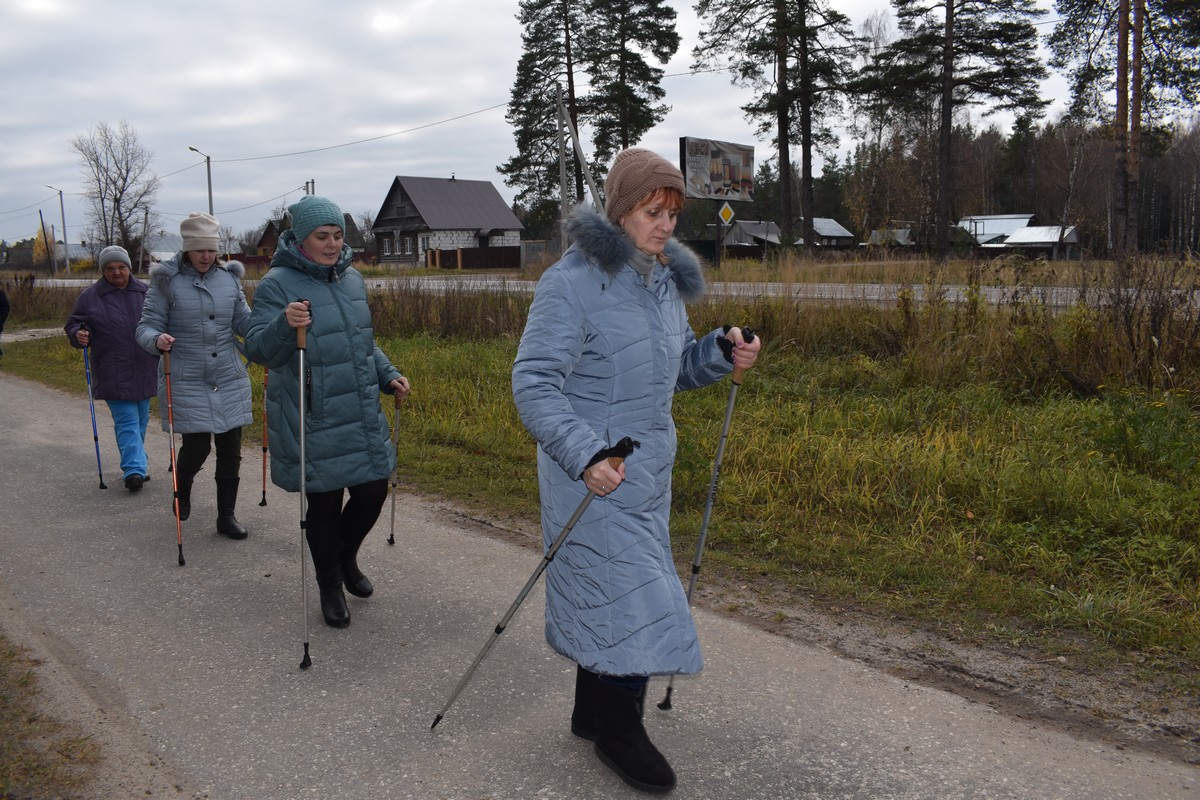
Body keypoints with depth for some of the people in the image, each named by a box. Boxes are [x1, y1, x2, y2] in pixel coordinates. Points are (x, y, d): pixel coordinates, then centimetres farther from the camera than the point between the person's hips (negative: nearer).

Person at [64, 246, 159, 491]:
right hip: (114, 375, -3)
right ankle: (135, 469, -14)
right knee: (126, 421, -9)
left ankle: (134, 463, 29)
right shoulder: (90, 296, 1)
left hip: (144, 370, 3)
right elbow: (73, 324, 5)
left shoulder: (145, 292, 7)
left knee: (140, 420, 14)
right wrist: (78, 335, -16)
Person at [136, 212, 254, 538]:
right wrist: (156, 340, -29)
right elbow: (146, 326, -5)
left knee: (231, 449, 5)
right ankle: (182, 486, 33)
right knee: (197, 446, -3)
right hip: (187, 382, -3)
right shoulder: (166, 281, -5)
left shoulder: (229, 277, 5)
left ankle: (227, 516, 19)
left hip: (230, 379, 3)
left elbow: (243, 321, 8)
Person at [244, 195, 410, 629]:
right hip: (313, 425, -5)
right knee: (324, 505, 5)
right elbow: (258, 349, -18)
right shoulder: (277, 284, -10)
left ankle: (346, 557, 40)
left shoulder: (352, 278, 9)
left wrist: (387, 374, 11)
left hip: (362, 417, 6)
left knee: (373, 492, 10)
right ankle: (330, 588, 27)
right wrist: (284, 325, -36)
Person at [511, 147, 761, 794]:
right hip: (592, 474, -7)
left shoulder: (665, 280, 9)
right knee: (628, 598, -3)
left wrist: (720, 353, -2)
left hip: (648, 473, 8)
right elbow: (533, 381, -21)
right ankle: (618, 731, 19)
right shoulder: (572, 282, -16)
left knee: (606, 594, 18)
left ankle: (592, 712, 36)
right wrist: (584, 453, -32)